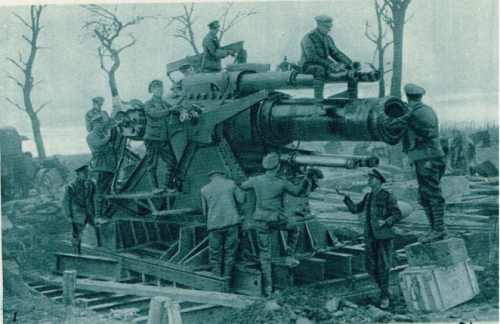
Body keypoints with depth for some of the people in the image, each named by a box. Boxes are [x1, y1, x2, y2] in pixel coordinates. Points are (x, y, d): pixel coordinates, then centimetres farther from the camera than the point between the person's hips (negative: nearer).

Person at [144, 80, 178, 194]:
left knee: (171, 162, -1)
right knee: (152, 164, -2)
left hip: (164, 138, 6)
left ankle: (165, 185, 8)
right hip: (152, 137, -6)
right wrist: (172, 109, -26)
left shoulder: (164, 103, 16)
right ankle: (155, 187, 6)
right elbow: (155, 113, -21)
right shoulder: (149, 104, -3)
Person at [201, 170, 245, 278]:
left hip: (214, 224, 1)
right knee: (229, 253, 7)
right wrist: (241, 191, 25)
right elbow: (241, 200, 6)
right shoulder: (230, 183, 4)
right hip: (231, 222, -1)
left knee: (215, 254, 6)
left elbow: (204, 210, 15)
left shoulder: (204, 190, 8)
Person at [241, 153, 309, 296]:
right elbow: (297, 191, 5)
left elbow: (243, 186, 17)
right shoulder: (281, 182, -9)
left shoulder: (257, 180, -2)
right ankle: (289, 256, 23)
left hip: (261, 220, 3)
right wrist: (306, 181, 19)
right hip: (277, 219, -3)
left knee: (264, 252, 6)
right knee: (294, 228, 30)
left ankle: (267, 286, 5)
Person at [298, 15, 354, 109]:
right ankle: (318, 102, -49)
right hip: (309, 65, -8)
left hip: (323, 65, 8)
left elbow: (336, 53, 12)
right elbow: (311, 57, -23)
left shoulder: (328, 39, 12)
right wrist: (327, 64, -28)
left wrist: (349, 63, -2)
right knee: (320, 70, -42)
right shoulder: (309, 38, -13)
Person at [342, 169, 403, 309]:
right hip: (370, 236, 6)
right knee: (370, 266, 7)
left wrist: (385, 222, -21)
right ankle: (384, 289, 25)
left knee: (383, 267, -5)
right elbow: (355, 209, 16)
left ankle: (384, 297, 3)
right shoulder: (368, 197, 12)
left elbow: (398, 215, -7)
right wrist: (346, 197, 4)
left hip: (383, 236, -6)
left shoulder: (387, 197, -7)